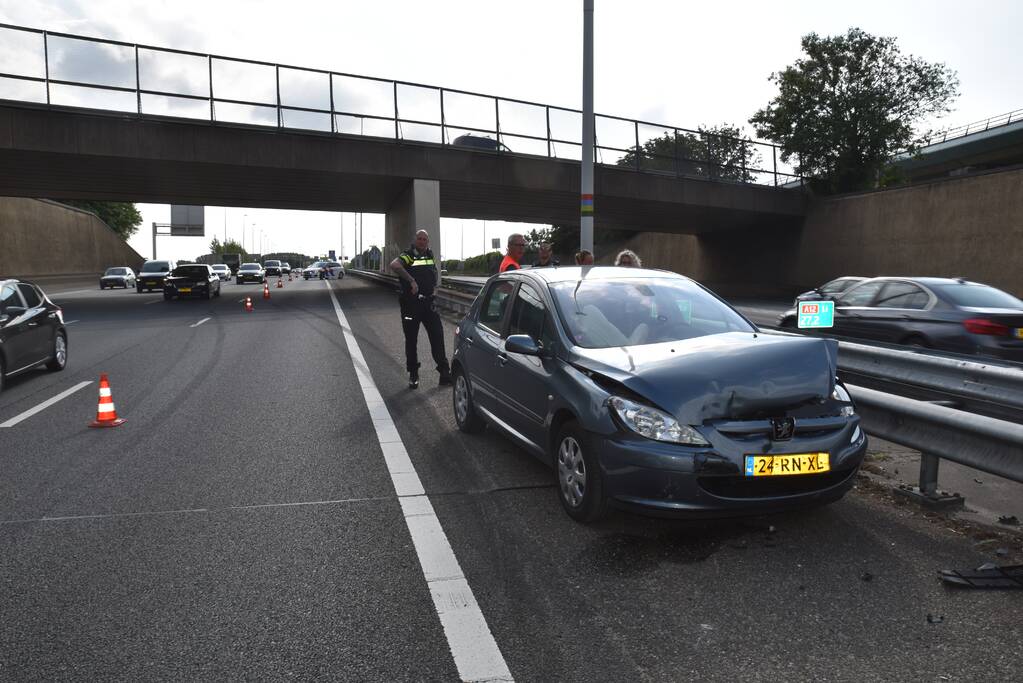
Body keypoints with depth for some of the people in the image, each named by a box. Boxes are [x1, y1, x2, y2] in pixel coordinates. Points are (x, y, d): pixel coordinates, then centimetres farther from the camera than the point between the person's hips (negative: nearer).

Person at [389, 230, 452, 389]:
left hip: (428, 302, 5)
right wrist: (411, 280, -30)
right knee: (411, 340, 4)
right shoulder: (408, 255, -8)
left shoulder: (430, 255, 12)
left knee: (437, 335, 2)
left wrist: (434, 285, 12)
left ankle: (444, 372, 9)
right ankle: (413, 375, 16)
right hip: (411, 303, -5)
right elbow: (394, 265, -28)